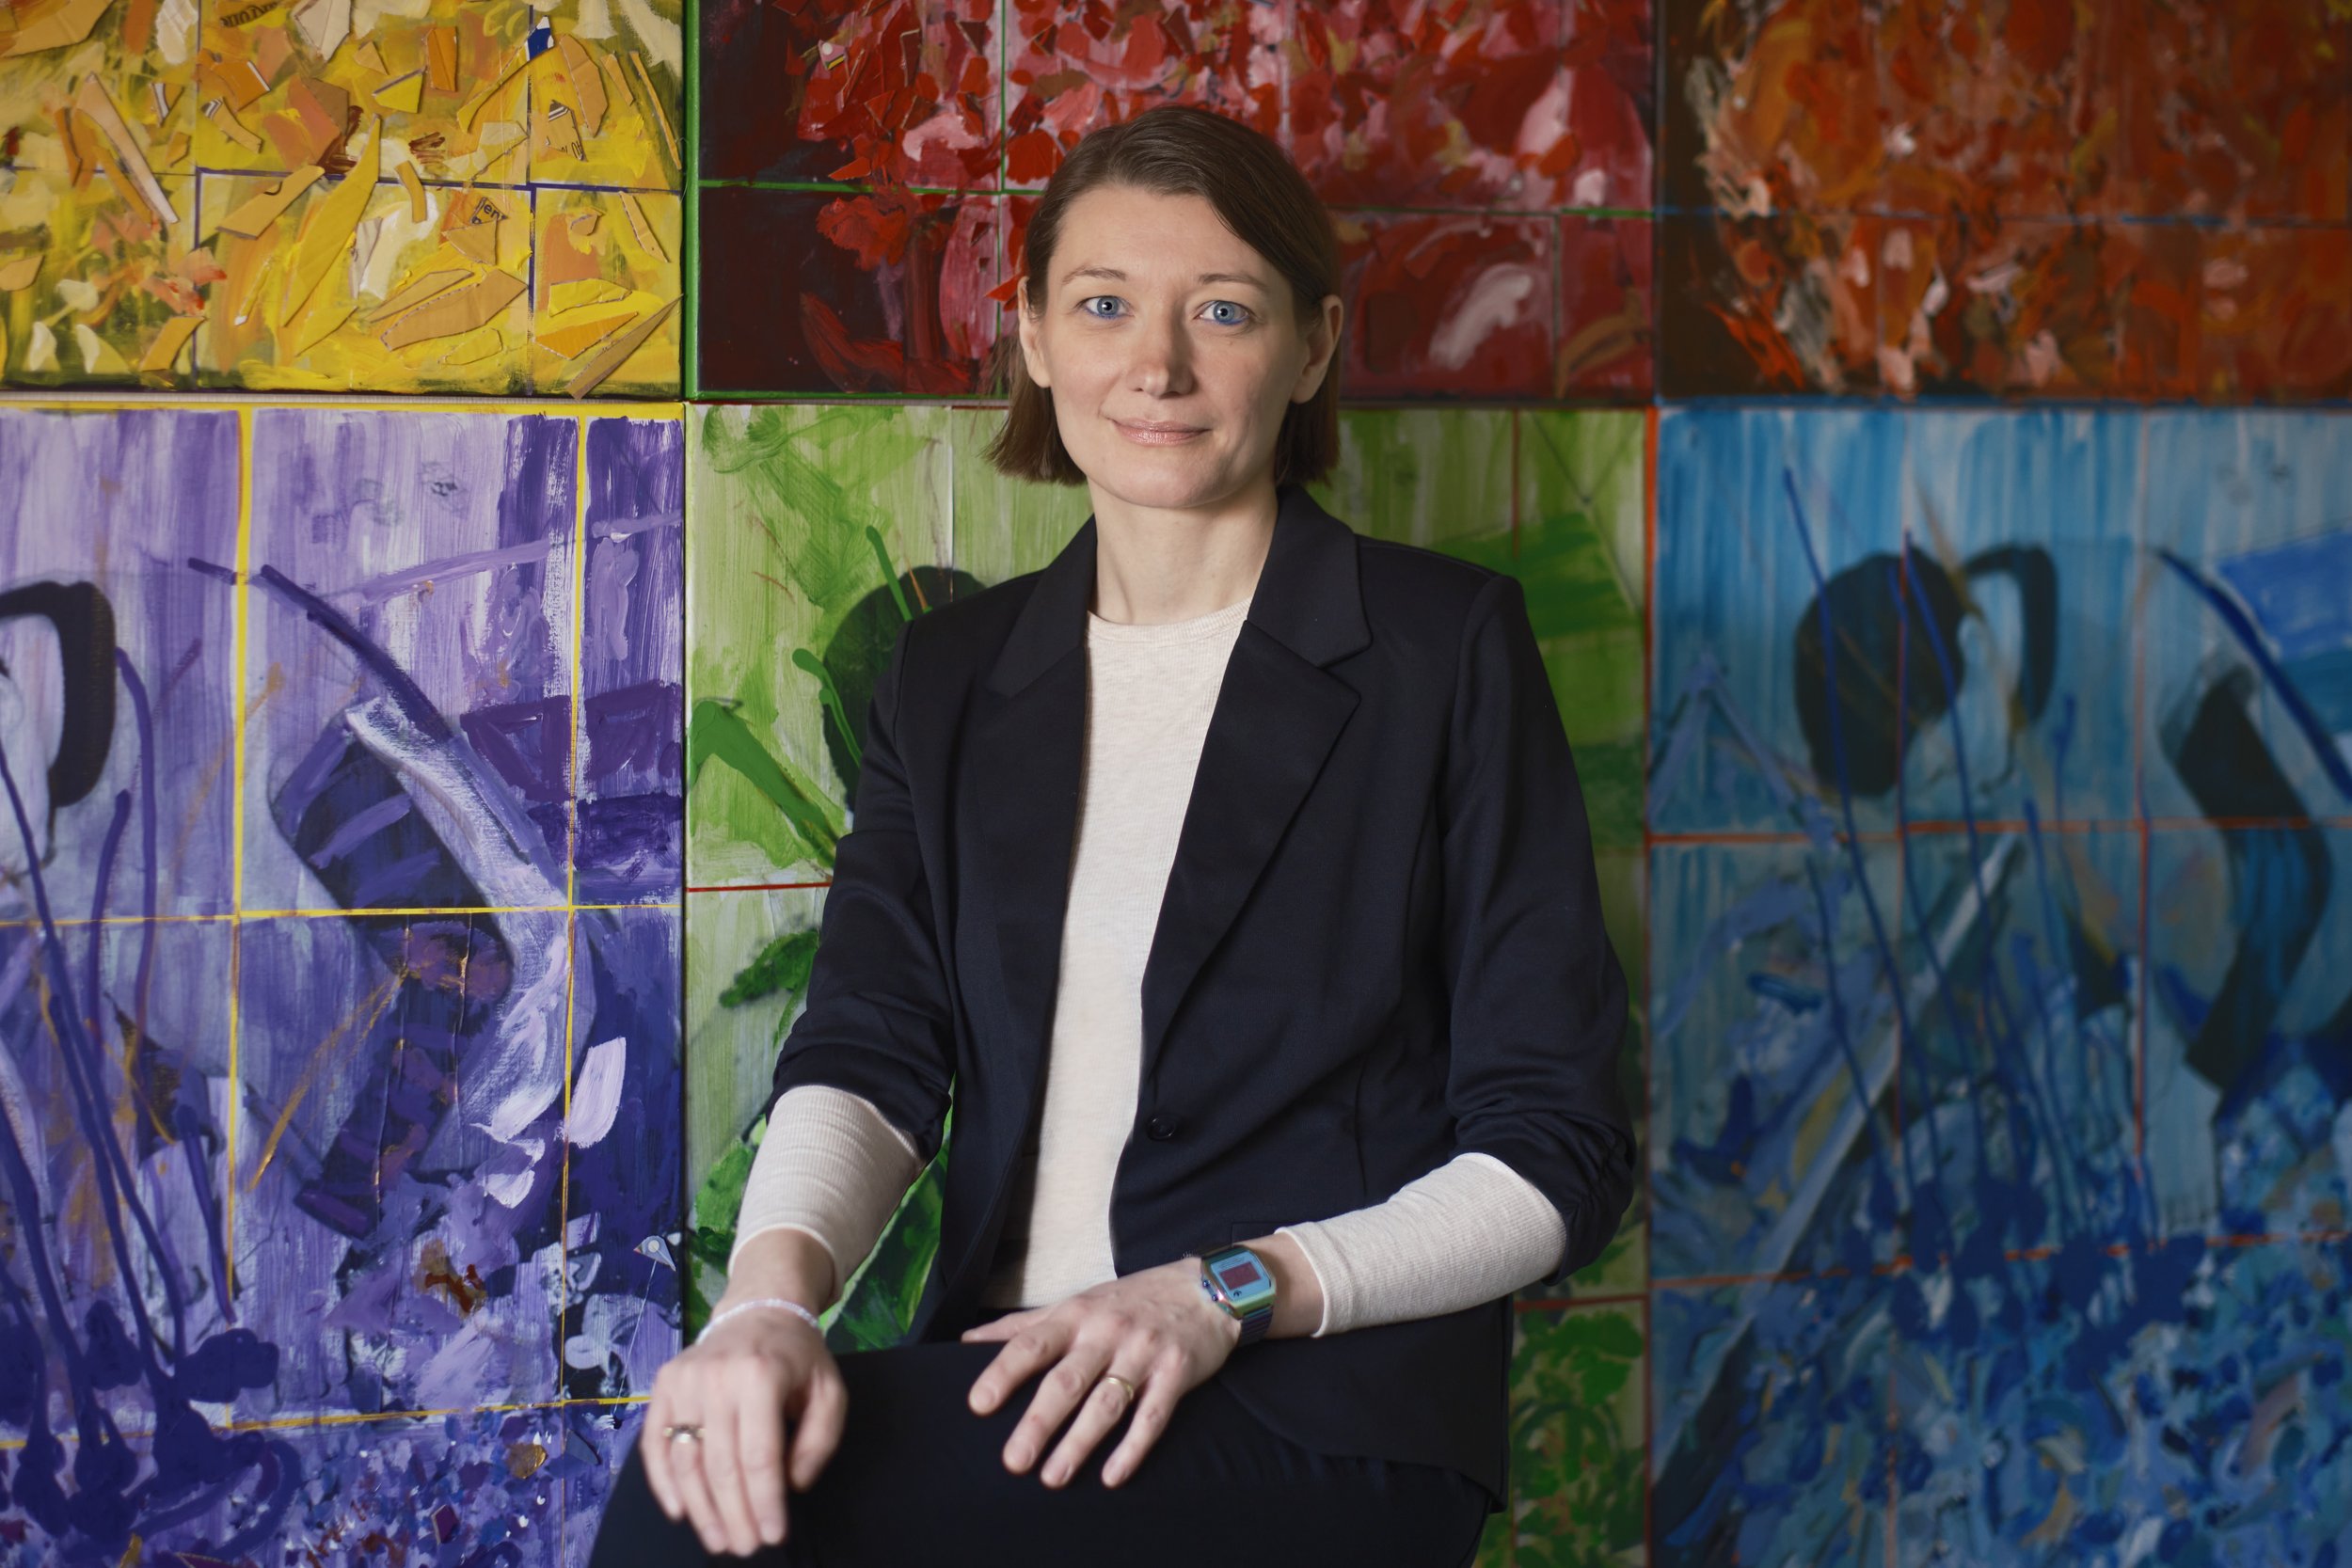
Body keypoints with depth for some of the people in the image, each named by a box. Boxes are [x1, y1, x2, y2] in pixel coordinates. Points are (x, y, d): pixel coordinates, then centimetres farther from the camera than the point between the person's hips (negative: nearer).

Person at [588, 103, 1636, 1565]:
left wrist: (1224, 1294, -16)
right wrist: (771, 1291, -21)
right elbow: (869, 1051, 1)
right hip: (1011, 1387, 4)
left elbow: (1556, 1158, -1)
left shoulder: (1446, 647, 1)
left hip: (1324, 1410, -4)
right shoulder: (952, 672, 15)